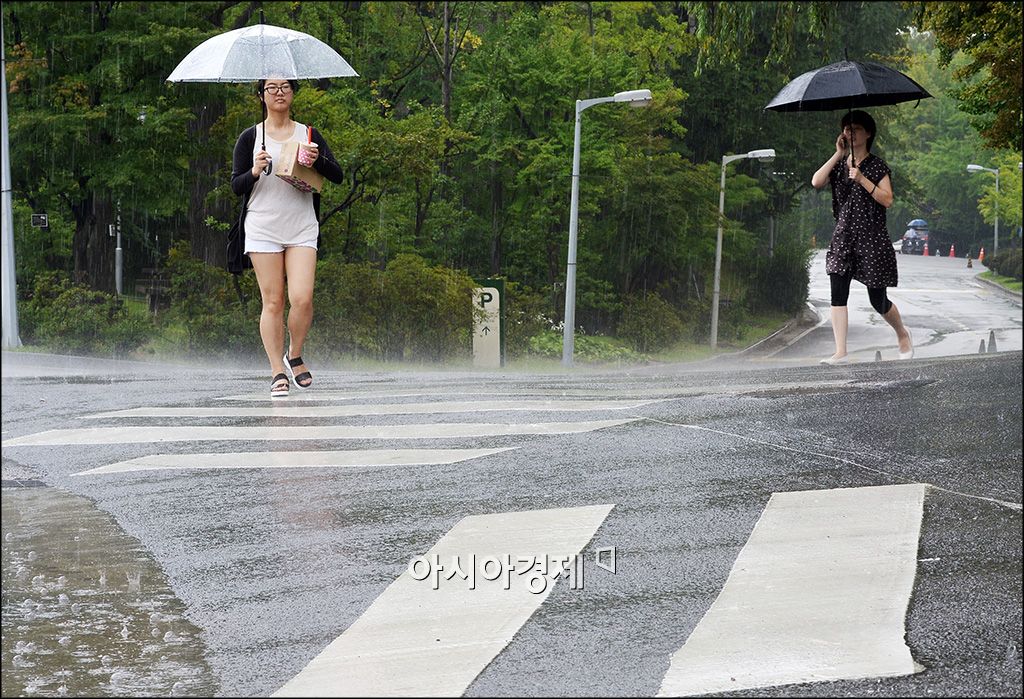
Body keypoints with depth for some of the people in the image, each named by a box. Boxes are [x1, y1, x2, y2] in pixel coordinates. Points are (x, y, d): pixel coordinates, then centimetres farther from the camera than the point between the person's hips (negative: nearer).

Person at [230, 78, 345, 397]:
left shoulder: (308, 135, 10)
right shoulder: (250, 138, 7)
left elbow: (338, 175, 5)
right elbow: (236, 186, 4)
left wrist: (316, 160, -13)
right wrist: (255, 171, -16)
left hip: (302, 229, 1)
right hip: (263, 229, -1)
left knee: (302, 299, -12)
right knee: (273, 302, -2)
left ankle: (294, 356, 14)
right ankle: (277, 372, 5)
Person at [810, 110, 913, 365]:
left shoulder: (877, 166, 0)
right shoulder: (838, 164, 11)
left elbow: (887, 200, -10)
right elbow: (816, 182, -7)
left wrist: (862, 179, -18)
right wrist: (838, 154, -7)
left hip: (872, 236, -4)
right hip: (843, 236, 4)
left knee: (878, 300, 3)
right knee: (838, 294, -11)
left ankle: (903, 334, 32)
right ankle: (841, 352, -11)